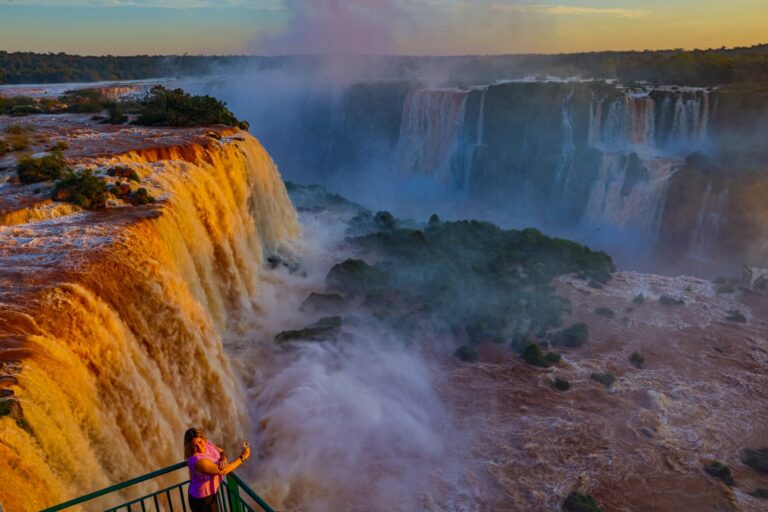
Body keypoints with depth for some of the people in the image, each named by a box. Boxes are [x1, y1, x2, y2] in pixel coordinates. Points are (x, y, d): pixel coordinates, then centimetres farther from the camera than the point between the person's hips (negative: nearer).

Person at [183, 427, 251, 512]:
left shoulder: (207, 443, -12)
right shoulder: (197, 460, -36)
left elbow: (222, 452, 4)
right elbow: (222, 471, -35)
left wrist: (224, 459, -20)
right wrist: (242, 457, -29)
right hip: (202, 499, -8)